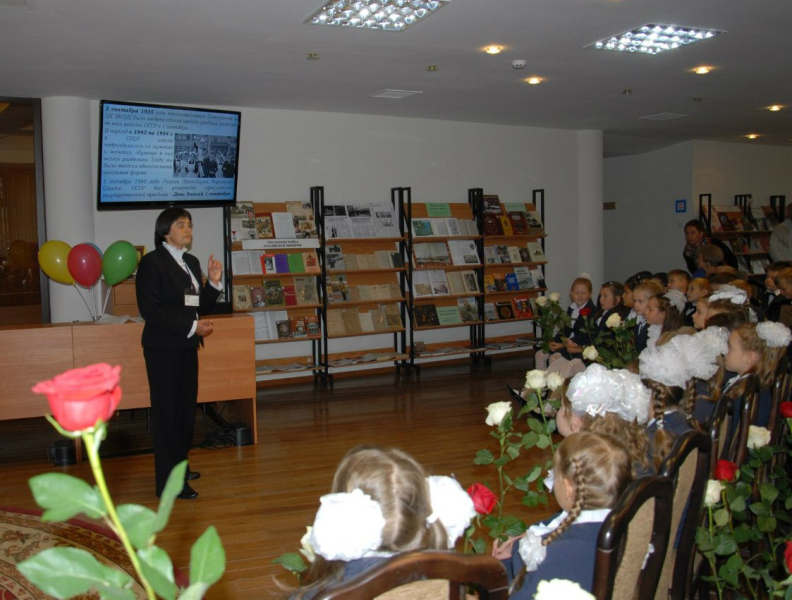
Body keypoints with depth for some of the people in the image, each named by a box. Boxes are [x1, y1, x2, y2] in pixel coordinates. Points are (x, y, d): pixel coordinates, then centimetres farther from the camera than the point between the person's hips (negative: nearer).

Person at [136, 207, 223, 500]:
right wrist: (191, 326, -19)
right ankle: (168, 481, 3)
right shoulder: (152, 262, -9)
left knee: (187, 407, 12)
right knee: (166, 411, -3)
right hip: (163, 348, -7)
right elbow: (150, 309, -17)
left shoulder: (192, 263, 13)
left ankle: (179, 467, 28)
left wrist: (214, 282, -2)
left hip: (187, 346, 7)